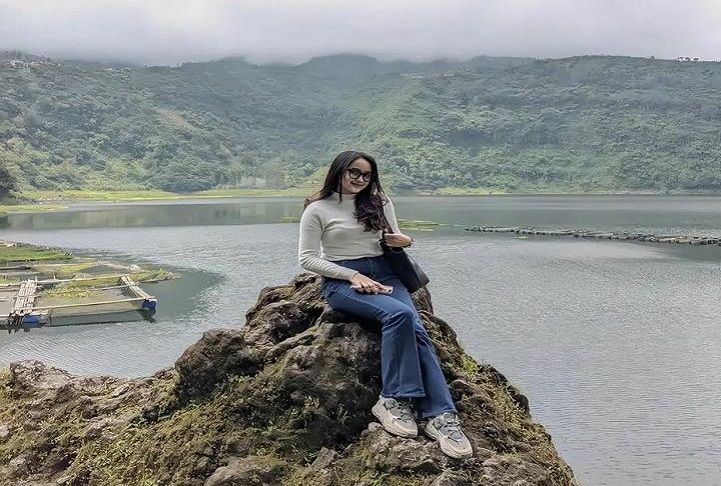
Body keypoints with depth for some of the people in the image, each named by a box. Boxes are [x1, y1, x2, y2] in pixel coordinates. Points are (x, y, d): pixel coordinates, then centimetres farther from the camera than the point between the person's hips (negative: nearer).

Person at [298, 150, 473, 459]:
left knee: (417, 330, -24)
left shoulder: (379, 202, 13)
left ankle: (440, 416, -30)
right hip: (342, 281, -4)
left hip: (383, 274, 4)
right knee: (399, 314, -33)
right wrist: (354, 275, -13)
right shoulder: (318, 209, 0)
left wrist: (404, 241, -6)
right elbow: (307, 258, -3)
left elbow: (395, 238, 22)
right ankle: (394, 399, -26)